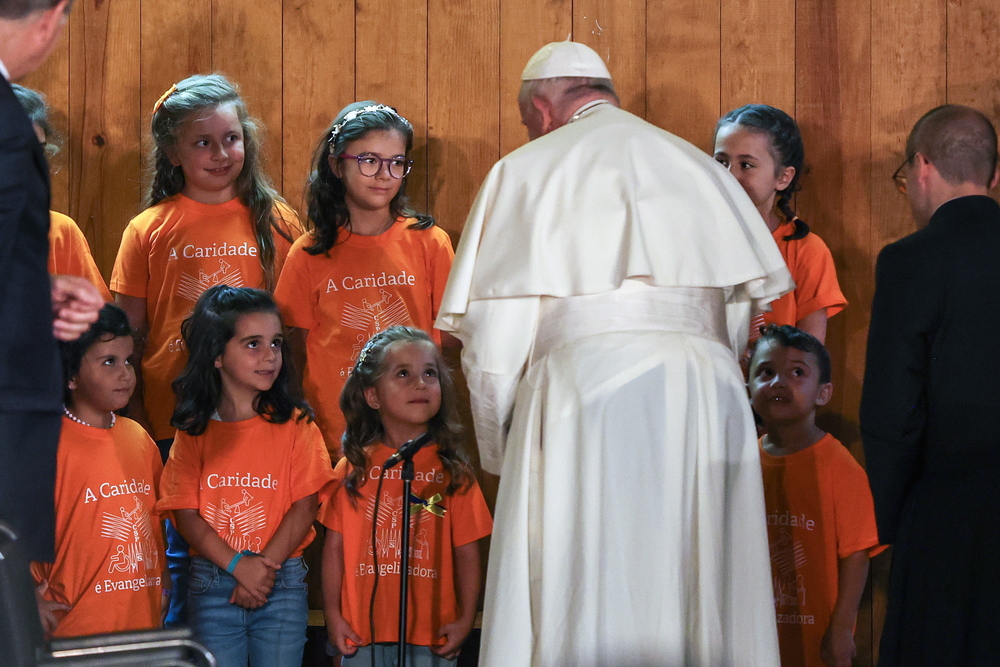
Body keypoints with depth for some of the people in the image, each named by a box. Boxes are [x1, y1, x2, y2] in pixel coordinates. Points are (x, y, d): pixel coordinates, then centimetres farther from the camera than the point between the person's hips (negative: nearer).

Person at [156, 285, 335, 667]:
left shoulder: (294, 424, 1)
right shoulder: (194, 430, 1)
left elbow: (305, 506, -5)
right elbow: (186, 514, -4)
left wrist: (264, 568, -12)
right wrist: (239, 567, -15)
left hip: (282, 585, 0)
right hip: (212, 586, 0)